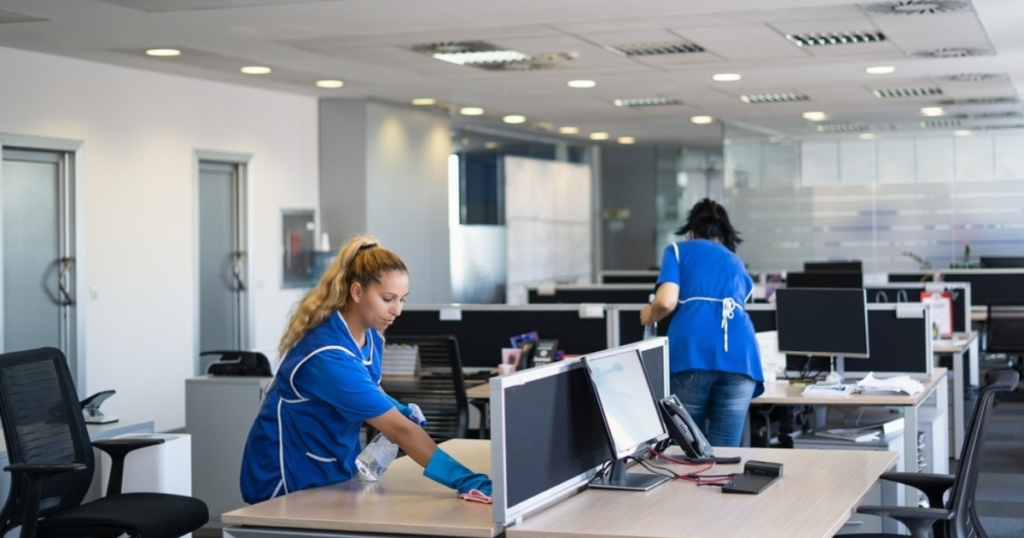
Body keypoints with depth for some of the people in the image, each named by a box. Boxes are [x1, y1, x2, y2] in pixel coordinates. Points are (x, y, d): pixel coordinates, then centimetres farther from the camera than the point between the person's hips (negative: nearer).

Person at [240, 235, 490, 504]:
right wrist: (469, 481, -37)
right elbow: (400, 430, -32)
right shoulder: (329, 356, -27)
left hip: (332, 474, 8)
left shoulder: (370, 337, -2)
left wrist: (402, 411, -2)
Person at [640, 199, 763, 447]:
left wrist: (650, 315, 25)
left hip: (692, 352, -3)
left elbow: (666, 301, 2)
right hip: (739, 355, 3)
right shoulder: (738, 265, 34)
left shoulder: (679, 250, 20)